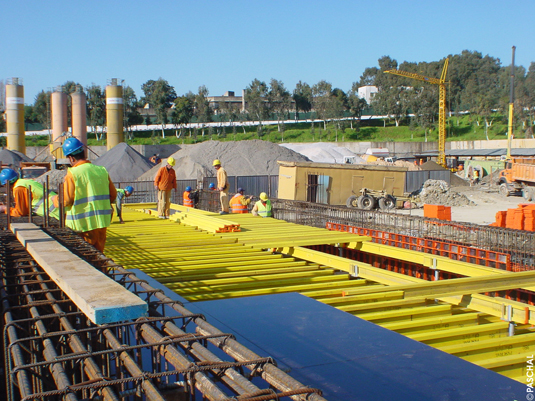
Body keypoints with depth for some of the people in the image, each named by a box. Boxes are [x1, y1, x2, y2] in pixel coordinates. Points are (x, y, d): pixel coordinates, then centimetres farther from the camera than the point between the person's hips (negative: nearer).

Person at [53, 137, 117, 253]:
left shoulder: (72, 174, -13)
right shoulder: (102, 170, 4)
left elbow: (65, 201, -11)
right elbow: (113, 194, 11)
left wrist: (55, 199, 10)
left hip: (83, 224, -5)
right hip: (102, 222, 5)